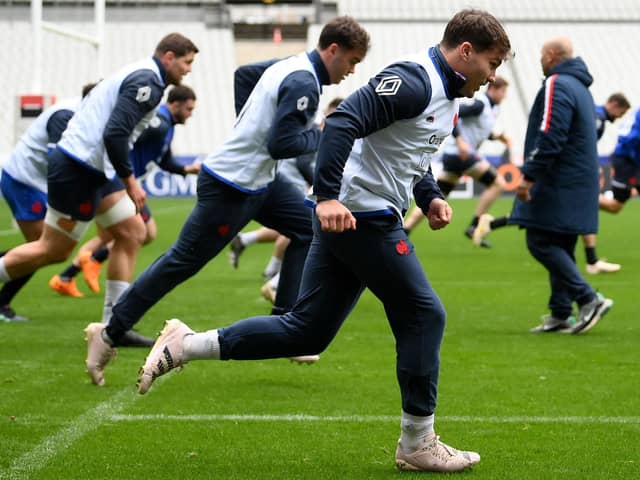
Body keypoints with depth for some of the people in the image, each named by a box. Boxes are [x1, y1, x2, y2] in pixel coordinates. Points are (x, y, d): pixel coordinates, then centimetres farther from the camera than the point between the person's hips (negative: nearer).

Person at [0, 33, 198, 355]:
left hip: (94, 171, 10)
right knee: (53, 251, -2)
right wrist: (129, 180, -18)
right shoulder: (146, 81, -15)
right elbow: (114, 133, -25)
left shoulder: (141, 75, 17)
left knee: (132, 232, 8)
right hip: (78, 171, -10)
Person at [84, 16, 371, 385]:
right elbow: (281, 144, -25)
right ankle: (110, 335, 5)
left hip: (256, 181, 10)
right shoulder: (303, 84, -21)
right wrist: (323, 135, -11)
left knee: (309, 226, 8)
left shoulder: (291, 66, 9)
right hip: (231, 190, -10)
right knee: (184, 261, -3)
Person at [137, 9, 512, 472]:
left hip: (347, 220, 10)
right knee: (424, 316, -2)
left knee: (305, 330, 8)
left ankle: (184, 345, 10)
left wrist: (430, 196, 12)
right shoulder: (414, 81, -16)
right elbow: (343, 122, -25)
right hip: (365, 219, -10)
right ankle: (417, 444, 7)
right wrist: (327, 196, -31)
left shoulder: (445, 93, 16)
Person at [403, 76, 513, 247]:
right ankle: (474, 227, -5)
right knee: (498, 182, -7)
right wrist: (460, 141, -27)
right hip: (460, 154, -10)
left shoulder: (493, 108, 17)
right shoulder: (480, 104, -13)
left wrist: (497, 136, 12)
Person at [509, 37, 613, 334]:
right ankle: (560, 314, 11)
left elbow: (549, 137, -23)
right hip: (577, 184, 10)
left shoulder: (557, 86, -13)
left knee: (541, 243, -9)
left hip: (558, 184, -10)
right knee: (560, 248, 11)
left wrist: (528, 176, -21)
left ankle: (588, 299, -15)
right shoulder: (579, 87, 19)